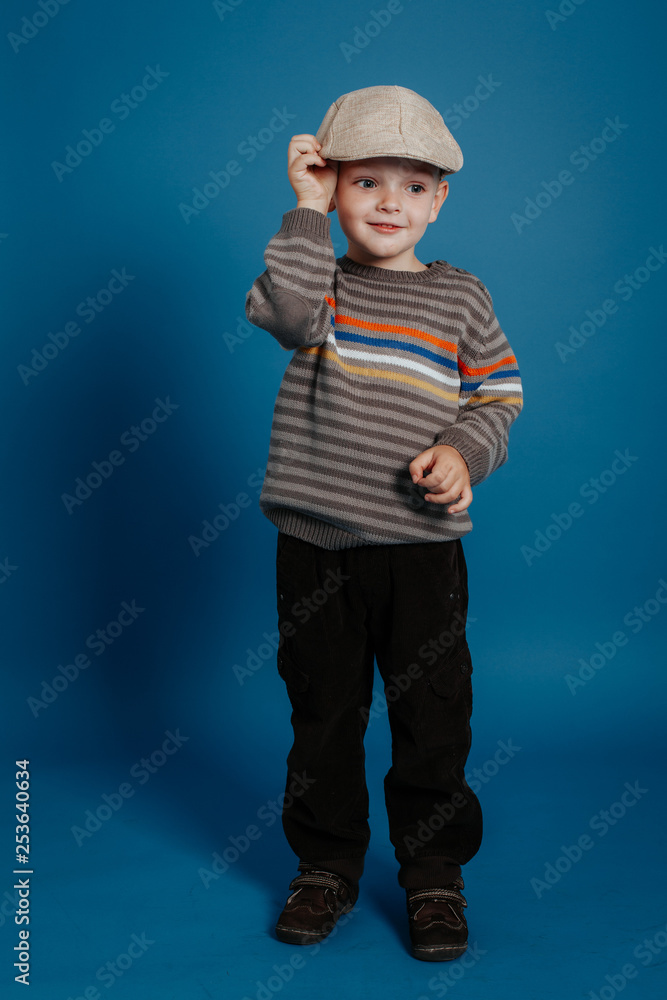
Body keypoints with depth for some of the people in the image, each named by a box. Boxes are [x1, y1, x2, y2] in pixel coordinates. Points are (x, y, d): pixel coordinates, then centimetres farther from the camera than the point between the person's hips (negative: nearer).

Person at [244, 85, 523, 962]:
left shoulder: (459, 297, 6)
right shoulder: (318, 280, 4)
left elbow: (499, 396, 7)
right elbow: (283, 310, -19)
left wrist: (465, 452, -11)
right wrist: (308, 213, -12)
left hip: (421, 544, 0)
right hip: (316, 542, 1)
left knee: (432, 715, 6)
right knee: (323, 710, 11)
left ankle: (434, 870, 24)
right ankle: (327, 863, 29)